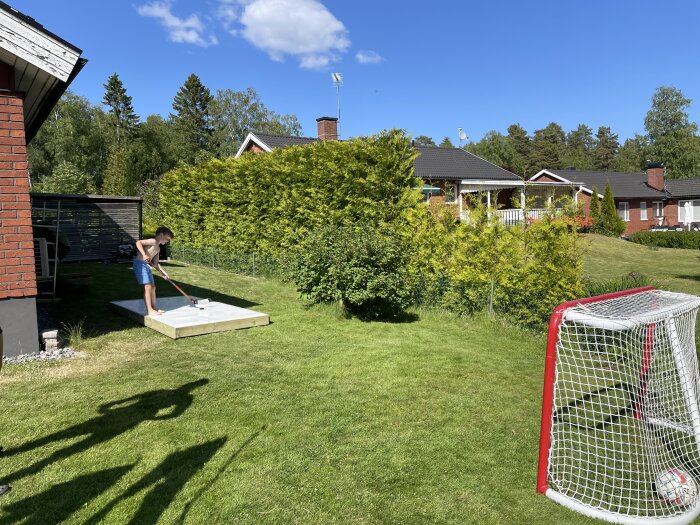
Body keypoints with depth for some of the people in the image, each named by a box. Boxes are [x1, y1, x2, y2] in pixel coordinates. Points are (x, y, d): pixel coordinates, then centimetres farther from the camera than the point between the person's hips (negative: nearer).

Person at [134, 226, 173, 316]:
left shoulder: (158, 248, 16)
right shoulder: (153, 241, -11)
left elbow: (155, 263, 18)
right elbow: (138, 242, -23)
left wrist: (163, 272, 12)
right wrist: (144, 255, -31)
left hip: (146, 265, 10)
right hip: (140, 264, -10)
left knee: (152, 286, 14)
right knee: (147, 286, -10)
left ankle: (154, 307, 24)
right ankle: (149, 310, -7)